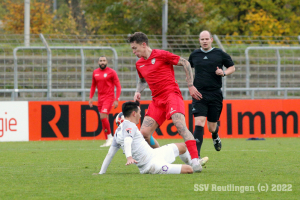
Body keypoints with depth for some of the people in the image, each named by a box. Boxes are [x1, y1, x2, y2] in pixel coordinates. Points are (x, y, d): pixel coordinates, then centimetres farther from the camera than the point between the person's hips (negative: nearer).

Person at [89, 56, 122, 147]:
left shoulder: (111, 72, -5)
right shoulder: (95, 72, 10)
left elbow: (118, 86, -5)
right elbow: (93, 86, 21)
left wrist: (116, 99, -11)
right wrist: (91, 98, 12)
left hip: (109, 97, -6)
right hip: (100, 98, 6)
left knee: (103, 117, -20)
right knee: (103, 119, 6)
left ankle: (110, 136, -5)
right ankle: (107, 140, 12)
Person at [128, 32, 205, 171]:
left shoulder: (161, 55, -5)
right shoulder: (139, 64, 15)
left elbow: (185, 63, -2)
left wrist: (190, 86, -5)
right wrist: (138, 91, 13)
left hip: (172, 94, -7)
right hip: (157, 100, 7)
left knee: (180, 125, -26)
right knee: (144, 133, -5)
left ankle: (195, 160, -30)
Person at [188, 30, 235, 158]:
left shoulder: (220, 54, 2)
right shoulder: (194, 55, 7)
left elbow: (232, 67, 12)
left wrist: (224, 73, -9)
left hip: (215, 95, 0)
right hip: (199, 95, 0)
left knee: (212, 127, 8)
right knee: (199, 124, -17)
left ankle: (215, 136, 47)